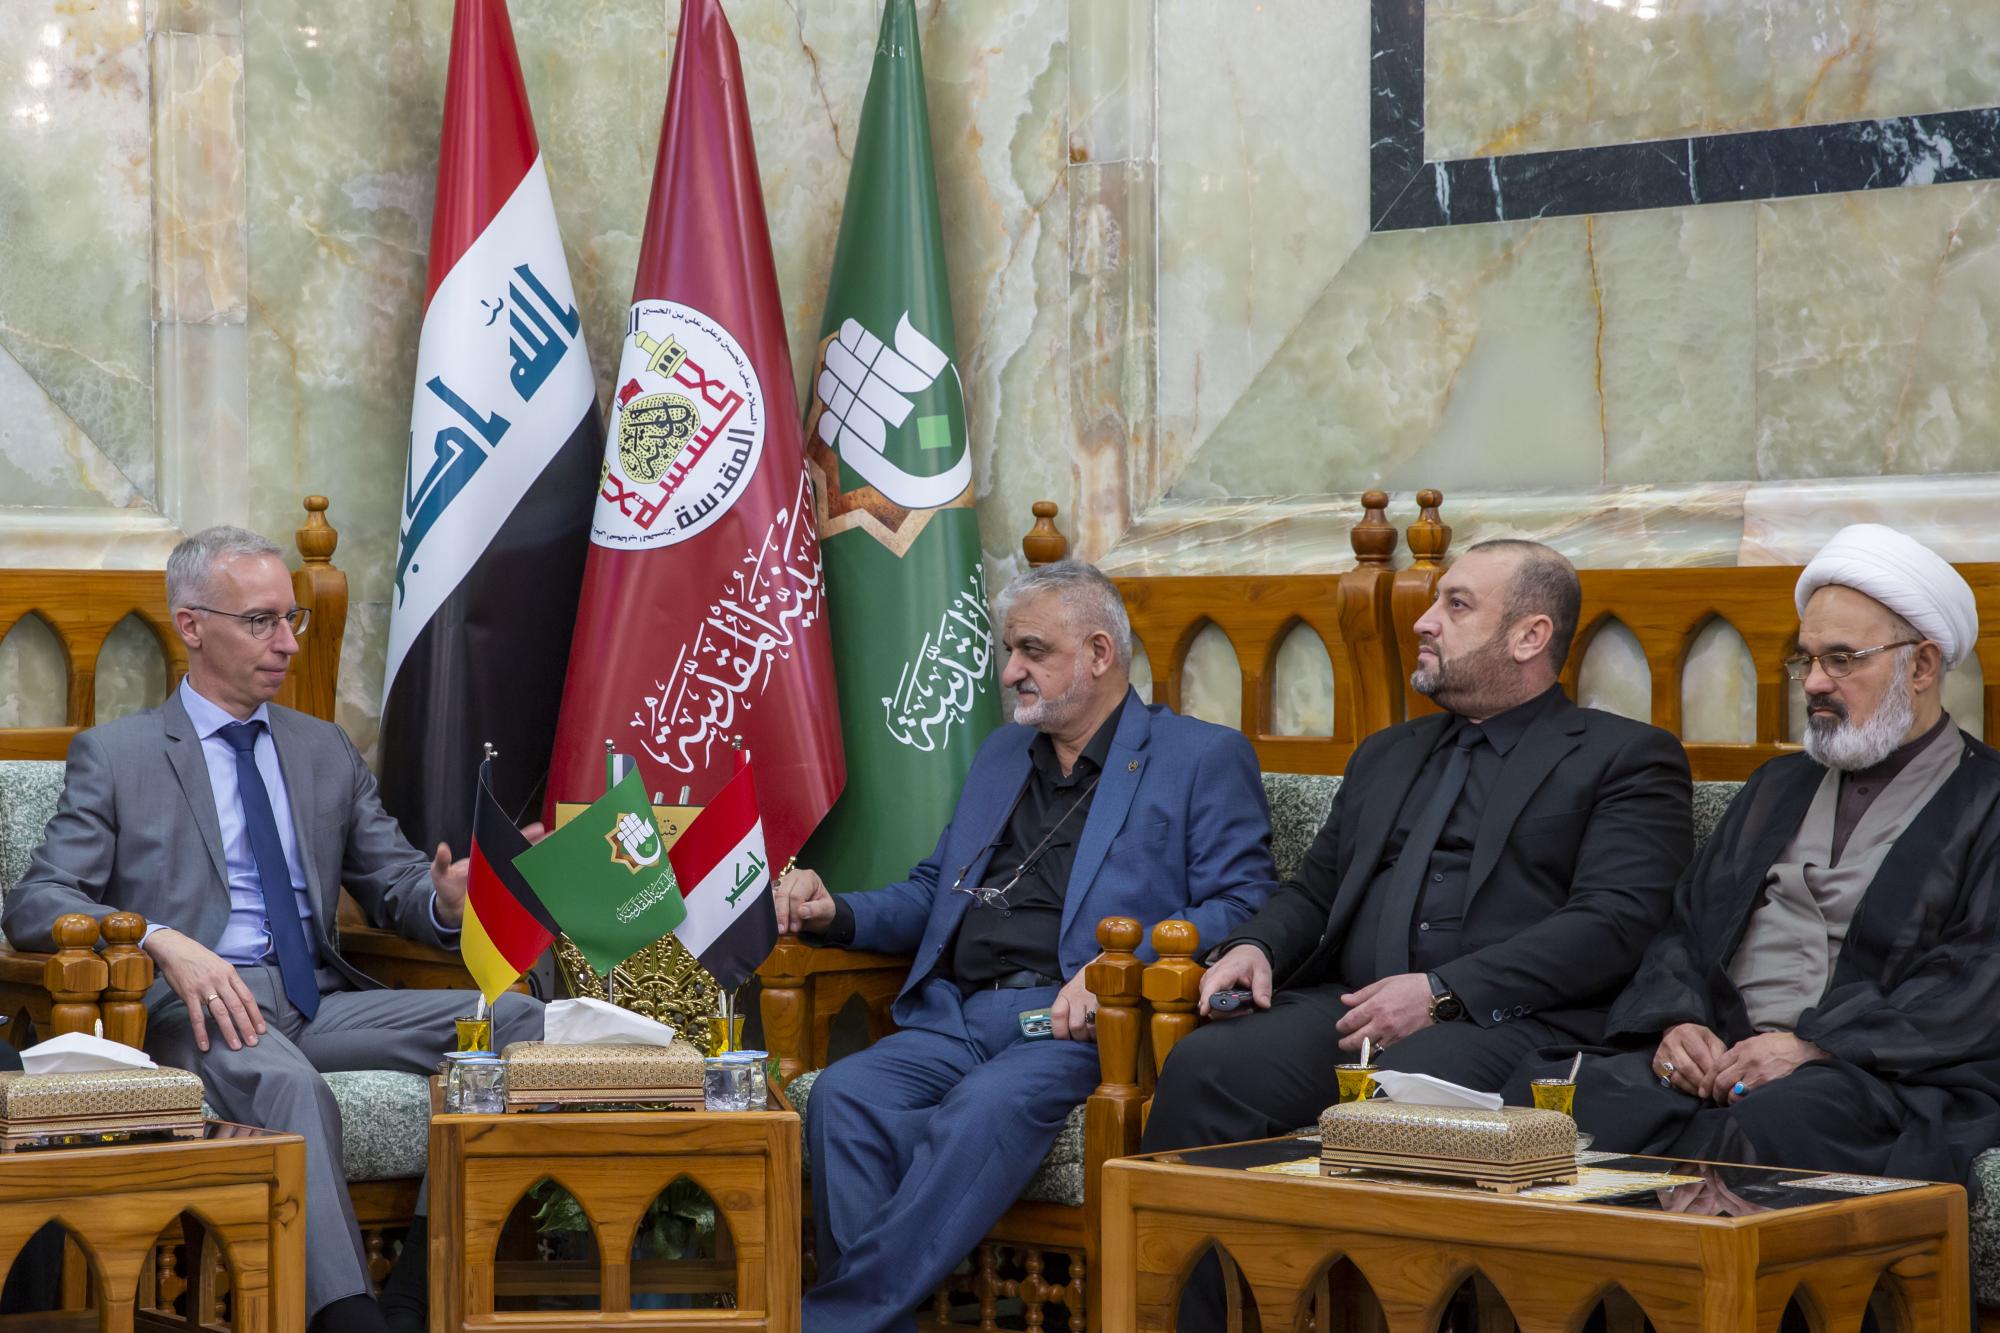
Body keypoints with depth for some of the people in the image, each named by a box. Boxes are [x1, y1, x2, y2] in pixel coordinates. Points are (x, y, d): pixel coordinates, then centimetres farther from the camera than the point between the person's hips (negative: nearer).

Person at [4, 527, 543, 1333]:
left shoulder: (327, 751, 24)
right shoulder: (113, 755, 8)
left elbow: (394, 883, 19)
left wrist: (445, 899, -8)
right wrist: (164, 942, -22)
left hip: (317, 1000, 5)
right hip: (191, 1005, -5)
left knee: (512, 1019, -21)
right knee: (285, 1079, -40)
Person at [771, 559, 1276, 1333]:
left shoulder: (1203, 760, 9)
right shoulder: (1003, 754, 29)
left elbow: (1238, 909, -2)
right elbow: (932, 893, 33)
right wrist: (835, 914, 13)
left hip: (1076, 1025, -6)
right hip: (954, 1016, 6)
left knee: (986, 1107, -36)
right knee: (844, 1096, -26)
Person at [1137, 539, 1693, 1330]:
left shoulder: (1628, 759, 8)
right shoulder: (1386, 756, 30)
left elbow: (1614, 924, -6)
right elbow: (1315, 893, 30)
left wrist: (1444, 991, -15)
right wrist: (1255, 946, 4)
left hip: (1507, 1022, -5)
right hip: (1346, 1009, 5)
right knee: (1202, 1069, -25)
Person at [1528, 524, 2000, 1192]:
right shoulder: (1779, 785, 28)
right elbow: (1686, 928, 21)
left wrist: (1816, 1048, -16)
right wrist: (1675, 1024, -2)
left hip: (1891, 1080, -4)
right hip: (1718, 1060, 5)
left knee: (1775, 1124, -40)